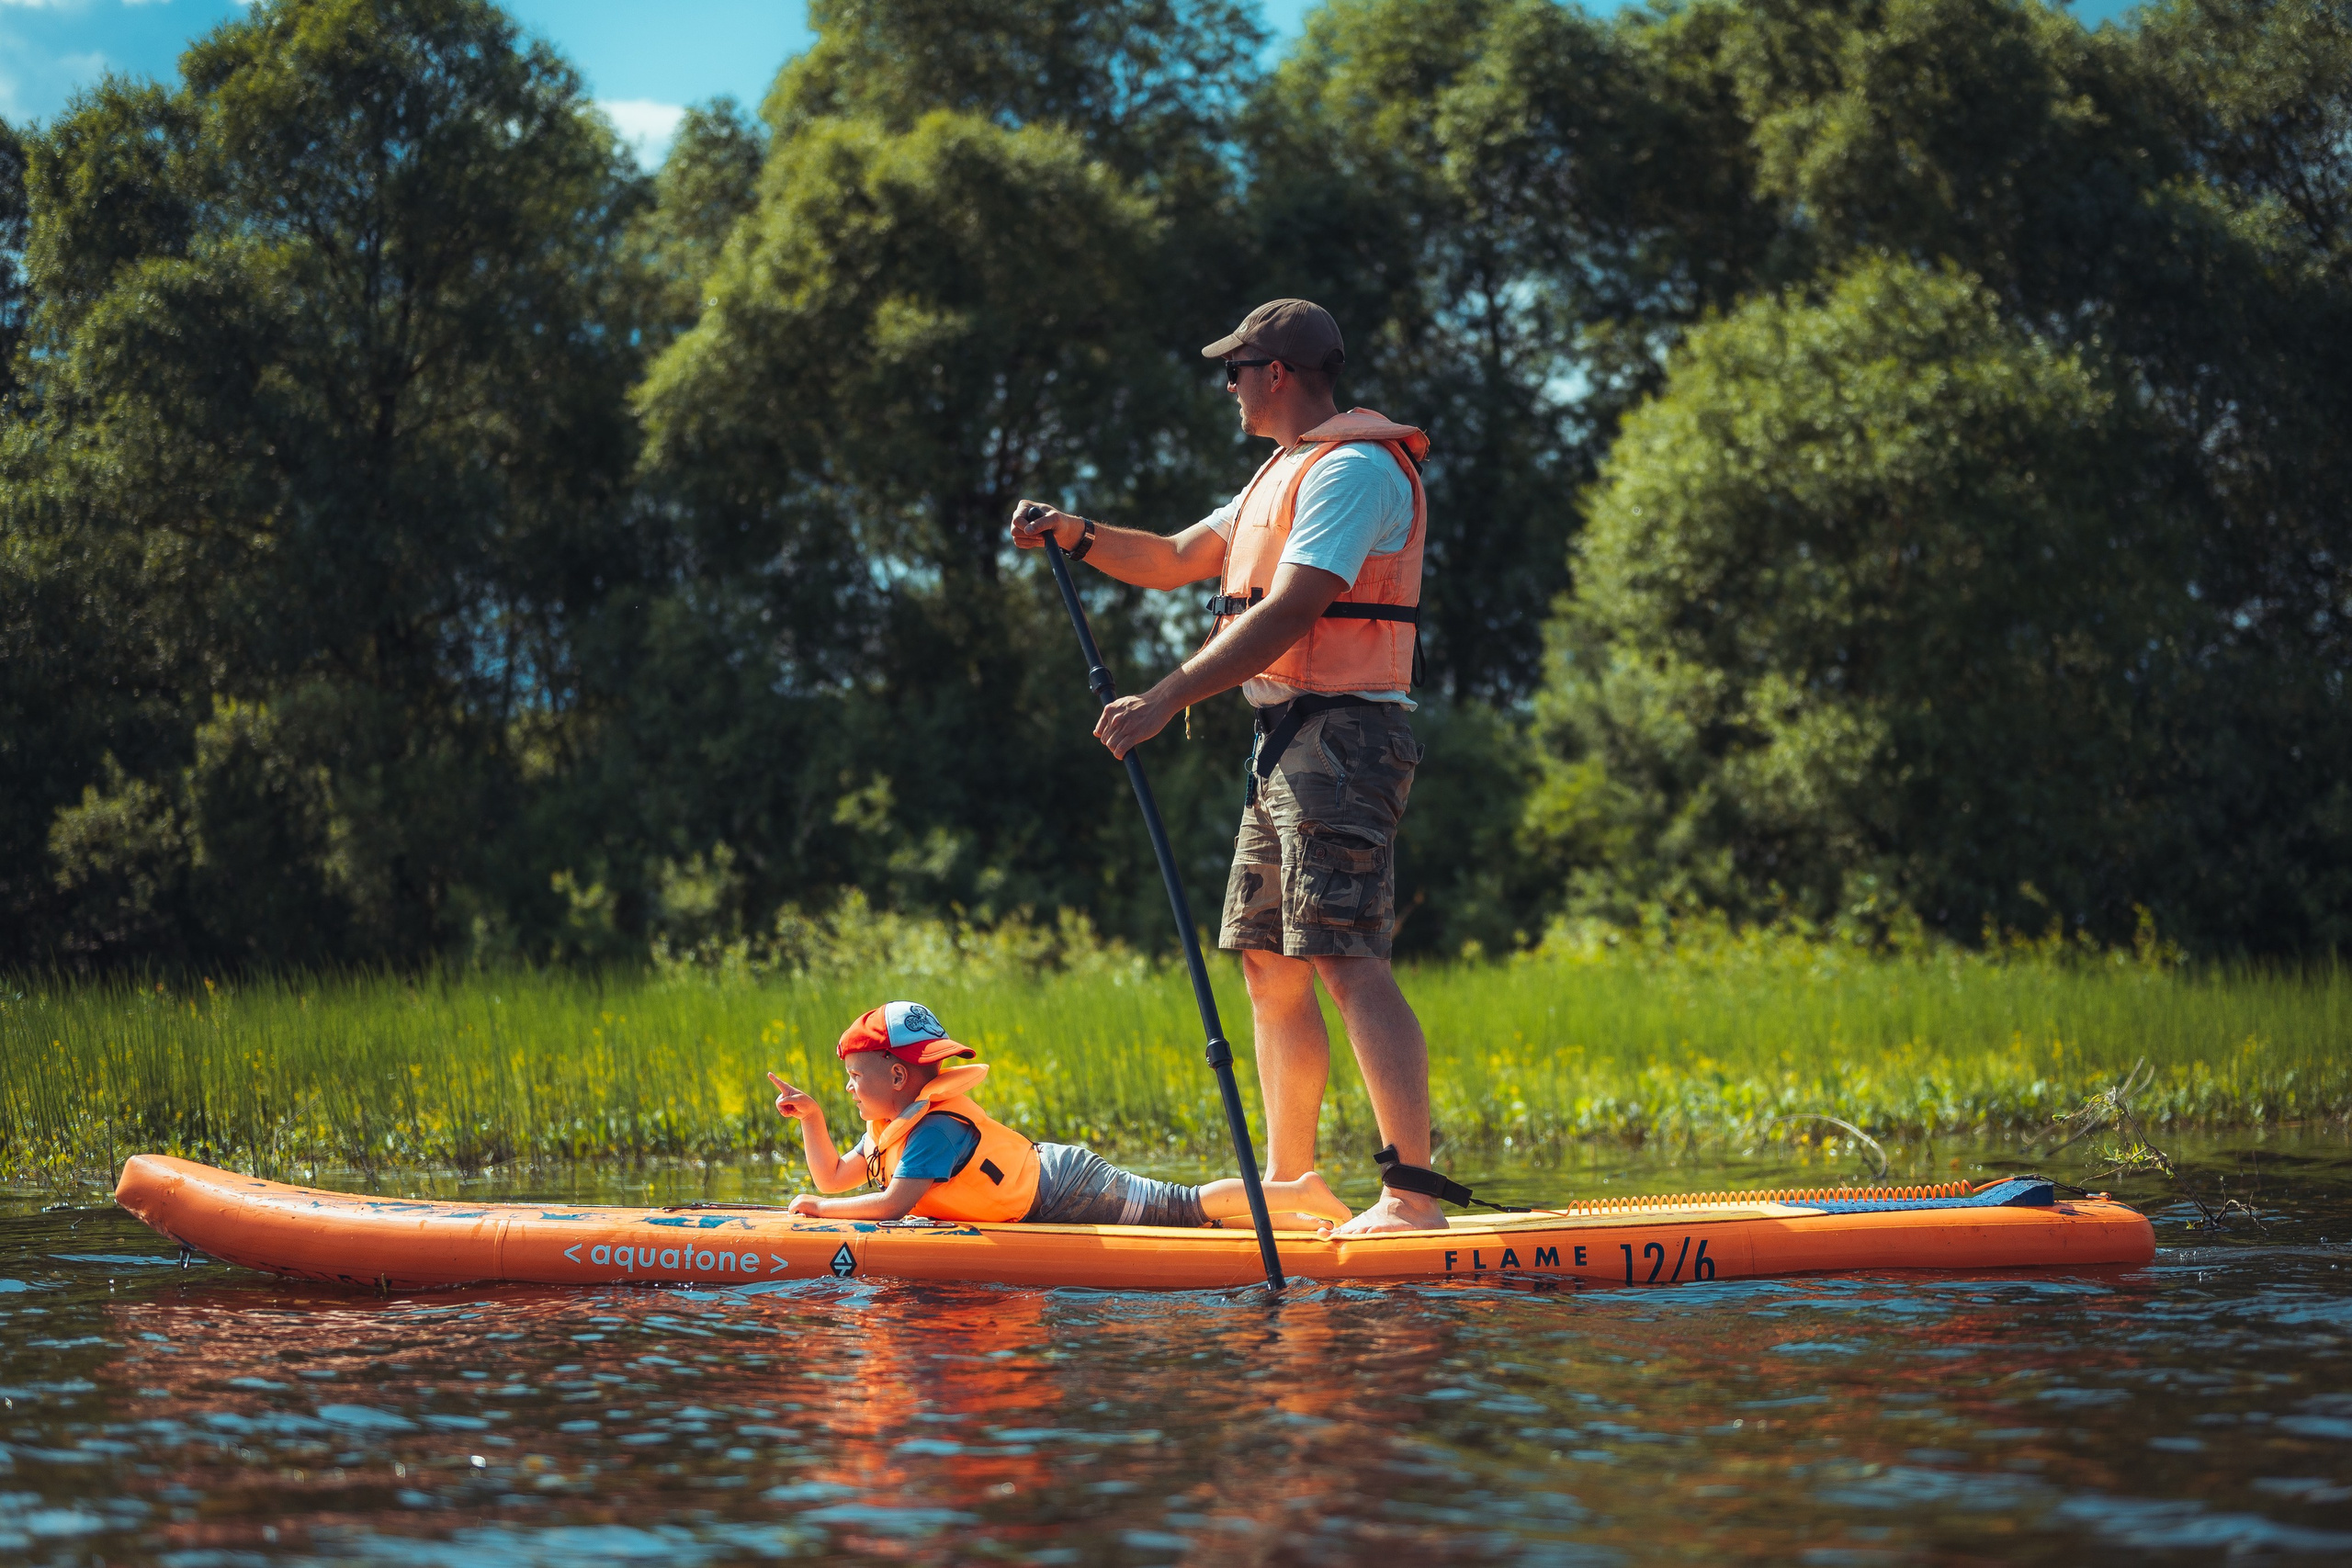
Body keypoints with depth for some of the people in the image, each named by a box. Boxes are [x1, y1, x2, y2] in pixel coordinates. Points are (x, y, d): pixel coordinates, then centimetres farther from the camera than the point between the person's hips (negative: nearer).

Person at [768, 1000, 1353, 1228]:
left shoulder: (935, 1129, -26)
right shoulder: (891, 1126, 5)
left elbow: (894, 1204, -33)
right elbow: (834, 1177, 12)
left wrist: (820, 1208, -22)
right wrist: (812, 1119, -2)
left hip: (1068, 1194, -8)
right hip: (1044, 1176, 8)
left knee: (1184, 1207, -4)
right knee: (1177, 1207, 16)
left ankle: (1299, 1192, 2)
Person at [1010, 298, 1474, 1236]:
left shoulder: (1353, 469, -11)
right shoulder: (1286, 475, 23)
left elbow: (1290, 613, -22)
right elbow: (1170, 562, 27)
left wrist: (1166, 700, -25)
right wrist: (1073, 537, 10)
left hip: (1339, 737, -11)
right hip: (1287, 743, 11)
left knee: (1346, 958, -18)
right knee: (1269, 964, 11)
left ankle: (1415, 1193, -22)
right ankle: (1288, 1181, 17)